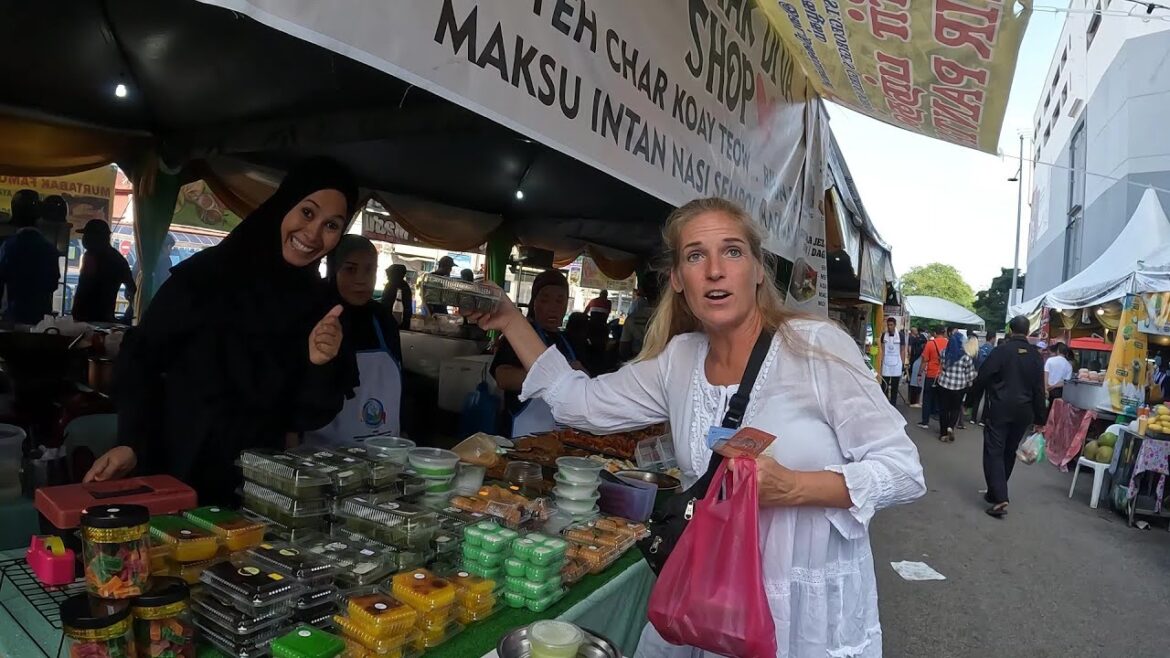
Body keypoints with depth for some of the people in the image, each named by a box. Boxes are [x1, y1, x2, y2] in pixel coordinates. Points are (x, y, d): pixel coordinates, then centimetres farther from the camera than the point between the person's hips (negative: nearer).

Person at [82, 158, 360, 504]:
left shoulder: (322, 306, -4)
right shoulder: (207, 273, -10)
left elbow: (304, 417, -4)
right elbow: (141, 357, -4)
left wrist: (320, 367, -22)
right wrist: (132, 442, -14)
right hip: (173, 473, -2)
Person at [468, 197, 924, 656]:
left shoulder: (817, 347, -16)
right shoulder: (677, 361, -2)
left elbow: (903, 470, -13)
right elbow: (580, 402, 6)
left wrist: (791, 488, -28)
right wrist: (511, 321, 3)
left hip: (811, 605, -3)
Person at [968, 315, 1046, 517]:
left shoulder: (1001, 350, -9)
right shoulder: (1036, 355, 5)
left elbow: (982, 379, -10)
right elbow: (1039, 389, 7)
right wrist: (1038, 417, 12)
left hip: (1000, 409, -5)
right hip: (1023, 411, 5)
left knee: (994, 452, -3)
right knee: (1009, 453, 17)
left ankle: (1000, 499, -14)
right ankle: (995, 493, 27)